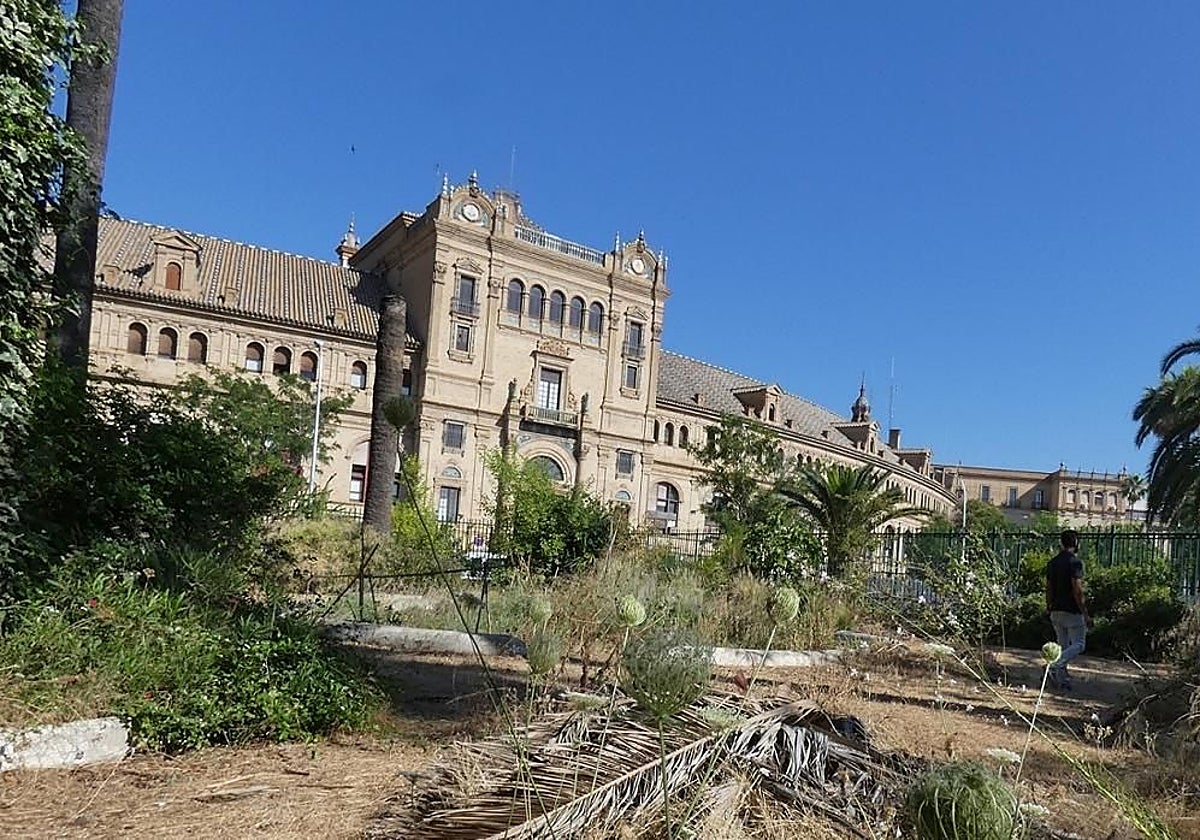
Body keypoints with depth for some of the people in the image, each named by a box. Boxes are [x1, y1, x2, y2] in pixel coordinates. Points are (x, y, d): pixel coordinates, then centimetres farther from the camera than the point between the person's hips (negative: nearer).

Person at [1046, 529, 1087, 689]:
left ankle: (1063, 679, 12)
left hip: (1056, 610, 7)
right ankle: (1055, 666, -15)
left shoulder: (1052, 563, 9)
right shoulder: (1075, 562, -14)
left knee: (1063, 645, 13)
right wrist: (1084, 612, -13)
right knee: (1079, 644, 2)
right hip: (1072, 611, -7)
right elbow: (1077, 590, -19)